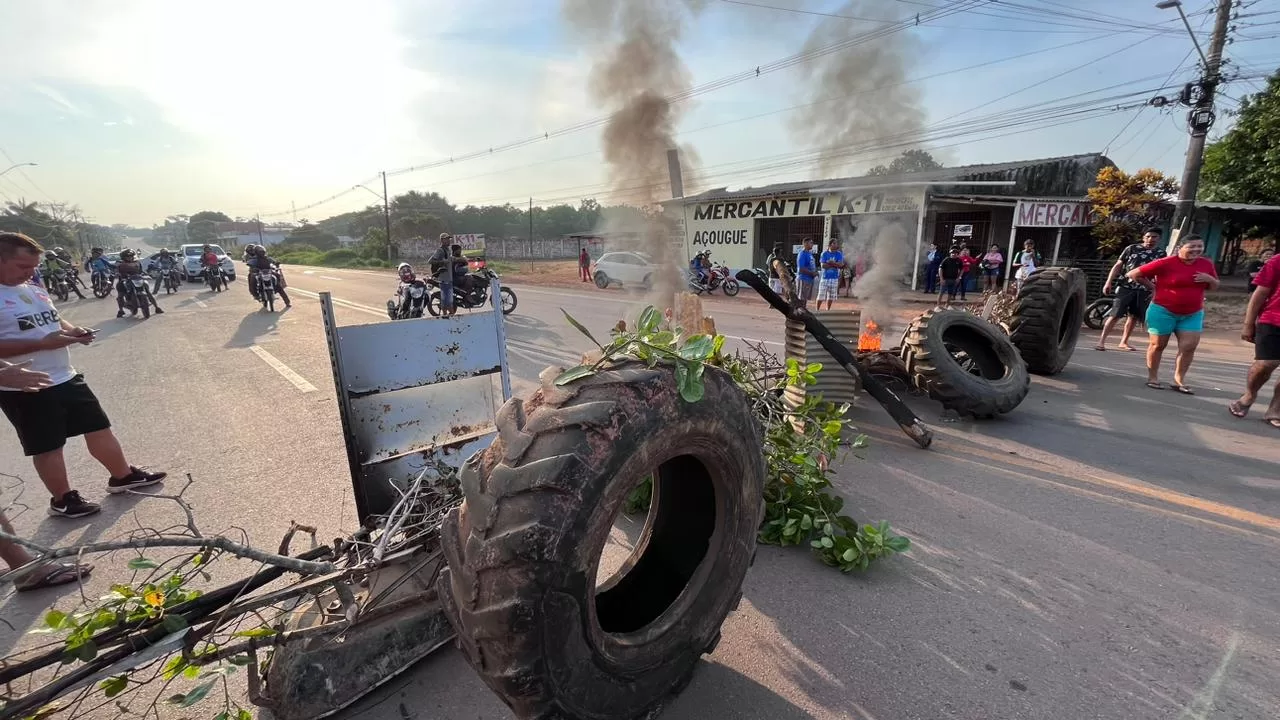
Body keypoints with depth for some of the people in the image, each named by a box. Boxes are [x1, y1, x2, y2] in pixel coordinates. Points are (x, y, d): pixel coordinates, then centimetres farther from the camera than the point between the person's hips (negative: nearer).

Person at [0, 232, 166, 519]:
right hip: (25, 389, -7)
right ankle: (62, 500, 23)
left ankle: (123, 476, 30)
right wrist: (41, 344, -26)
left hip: (66, 378, 7)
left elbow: (55, 321, 20)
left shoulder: (35, 292, 8)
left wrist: (73, 331, -1)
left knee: (99, 428, 14)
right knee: (48, 445, 7)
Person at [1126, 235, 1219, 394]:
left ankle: (1179, 380, 8)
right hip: (1163, 311, -5)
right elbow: (1133, 274, -12)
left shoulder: (1206, 264, 4)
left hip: (1193, 314, 5)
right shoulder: (1165, 263, -14)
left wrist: (1209, 279, -7)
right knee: (1158, 345, 5)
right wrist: (1152, 287, -4)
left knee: (1189, 346, -2)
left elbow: (1214, 287, 15)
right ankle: (1152, 377, 15)